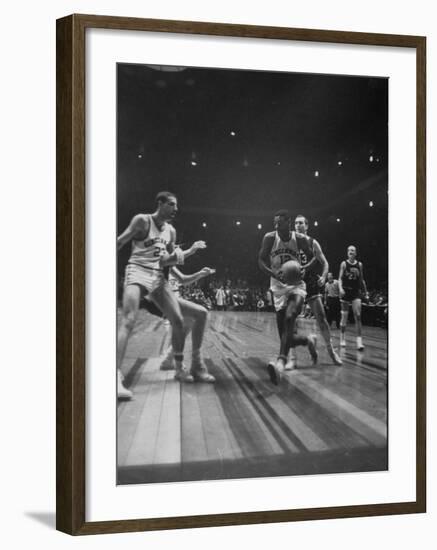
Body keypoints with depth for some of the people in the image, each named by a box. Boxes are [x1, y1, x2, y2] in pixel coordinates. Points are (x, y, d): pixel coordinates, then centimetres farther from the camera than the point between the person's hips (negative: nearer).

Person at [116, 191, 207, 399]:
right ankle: (116, 377, -29)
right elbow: (120, 242, -10)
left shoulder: (171, 231, 14)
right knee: (128, 322, -21)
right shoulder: (142, 221, -7)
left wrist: (190, 251, 6)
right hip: (137, 272, -7)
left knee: (178, 320, 3)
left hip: (158, 277, 7)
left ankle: (180, 369, 19)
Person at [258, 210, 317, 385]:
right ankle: (308, 340, 35)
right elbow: (261, 260, -2)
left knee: (289, 318, -32)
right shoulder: (270, 238, -4)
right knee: (287, 336, 2)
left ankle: (281, 361, -43)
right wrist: (275, 274, -20)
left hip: (296, 286, -3)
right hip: (278, 288, 3)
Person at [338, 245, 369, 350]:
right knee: (344, 317, 5)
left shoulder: (359, 264, 6)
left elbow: (361, 279, 14)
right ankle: (342, 338, 19)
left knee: (358, 316, -11)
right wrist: (340, 288, -20)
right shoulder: (344, 264, 0)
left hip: (356, 292, 1)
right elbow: (340, 278, -4)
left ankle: (359, 340, -14)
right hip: (346, 291, -1)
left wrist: (366, 292, 14)